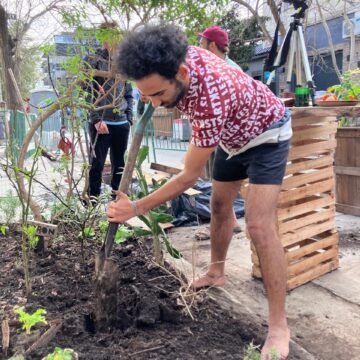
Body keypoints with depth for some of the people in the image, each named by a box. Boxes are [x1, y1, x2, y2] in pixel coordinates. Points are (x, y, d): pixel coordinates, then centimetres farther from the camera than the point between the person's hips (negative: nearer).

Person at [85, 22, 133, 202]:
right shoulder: (93, 60, -2)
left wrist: (129, 117, 7)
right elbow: (87, 92, -7)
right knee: (97, 163, 0)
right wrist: (96, 119, -14)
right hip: (100, 122, -5)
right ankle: (92, 198, 10)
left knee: (119, 163, 10)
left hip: (121, 123, 5)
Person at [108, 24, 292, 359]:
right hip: (232, 135, 8)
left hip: (266, 134, -8)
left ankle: (278, 326, -10)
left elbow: (188, 177, -31)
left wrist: (136, 208, -24)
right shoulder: (175, 59, -22)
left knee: (259, 225, -19)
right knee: (219, 206, 18)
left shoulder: (211, 100, -42)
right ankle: (216, 271, 39)